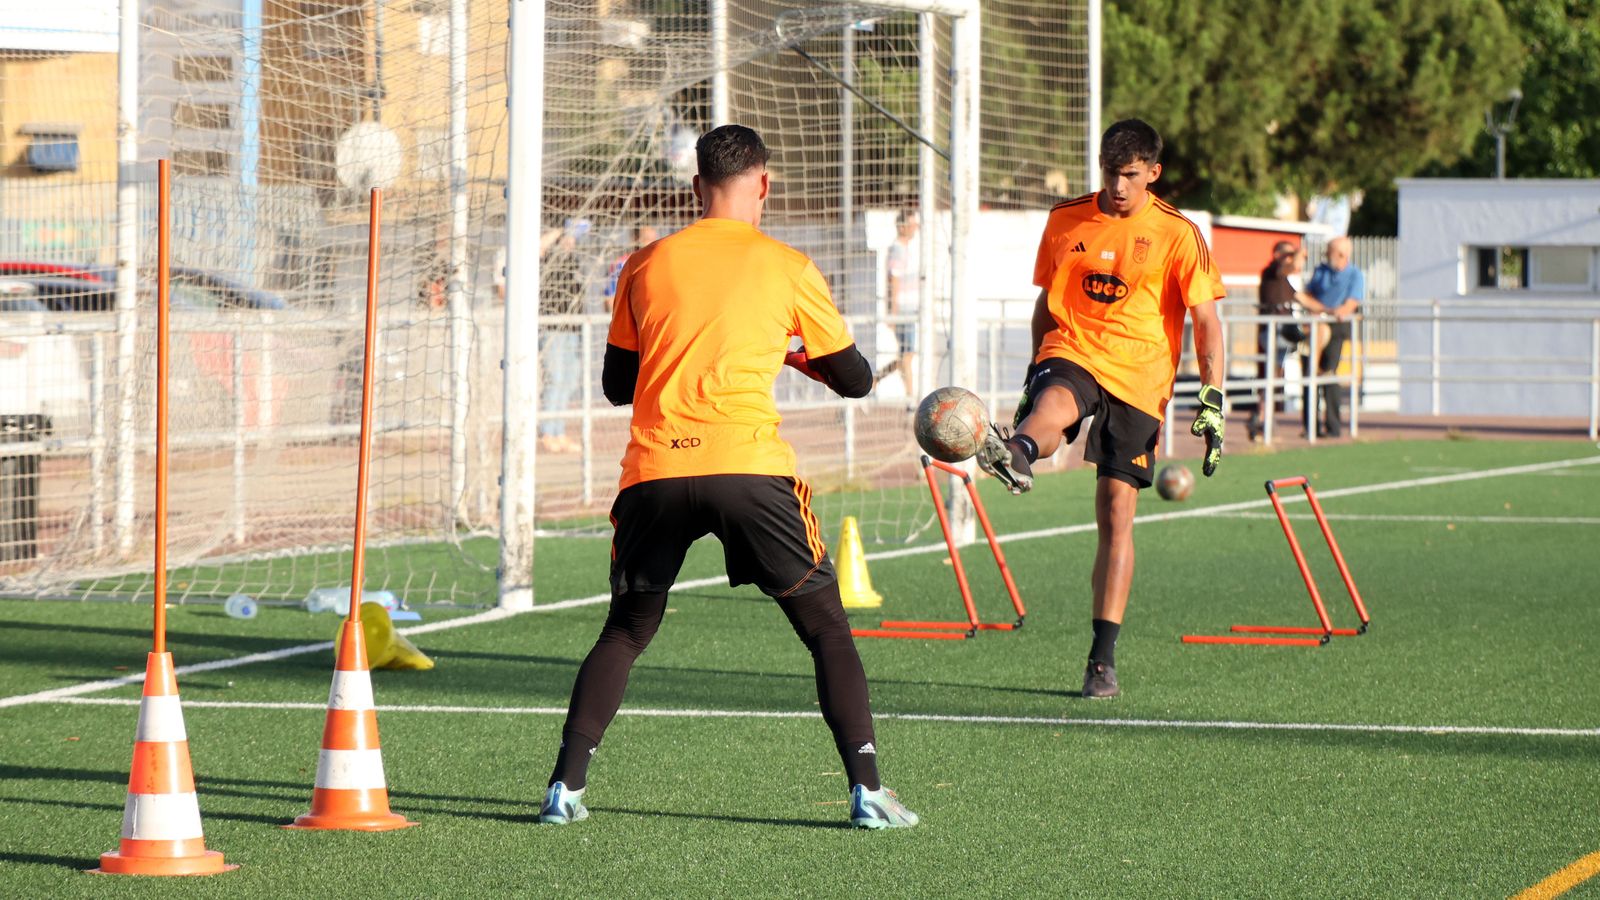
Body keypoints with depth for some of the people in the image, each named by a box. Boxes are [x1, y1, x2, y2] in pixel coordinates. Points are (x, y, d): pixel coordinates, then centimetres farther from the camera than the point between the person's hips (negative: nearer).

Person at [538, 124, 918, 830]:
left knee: (624, 633, 18)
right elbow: (854, 380, 14)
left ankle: (565, 787, 8)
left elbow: (617, 385, 20)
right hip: (749, 467, -2)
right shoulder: (787, 267, 7)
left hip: (654, 472, 2)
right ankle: (867, 790, -3)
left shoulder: (646, 265, 13)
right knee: (827, 628, 8)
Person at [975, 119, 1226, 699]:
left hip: (1138, 379, -1)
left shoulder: (1178, 235, 0)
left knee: (1117, 515, -4)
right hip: (1071, 356, 1)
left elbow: (1206, 320, 0)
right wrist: (1034, 377, 20)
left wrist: (1212, 399, -8)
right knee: (1055, 406, -37)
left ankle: (1104, 658, 2)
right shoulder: (1065, 221, 8)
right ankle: (1014, 456, -75)